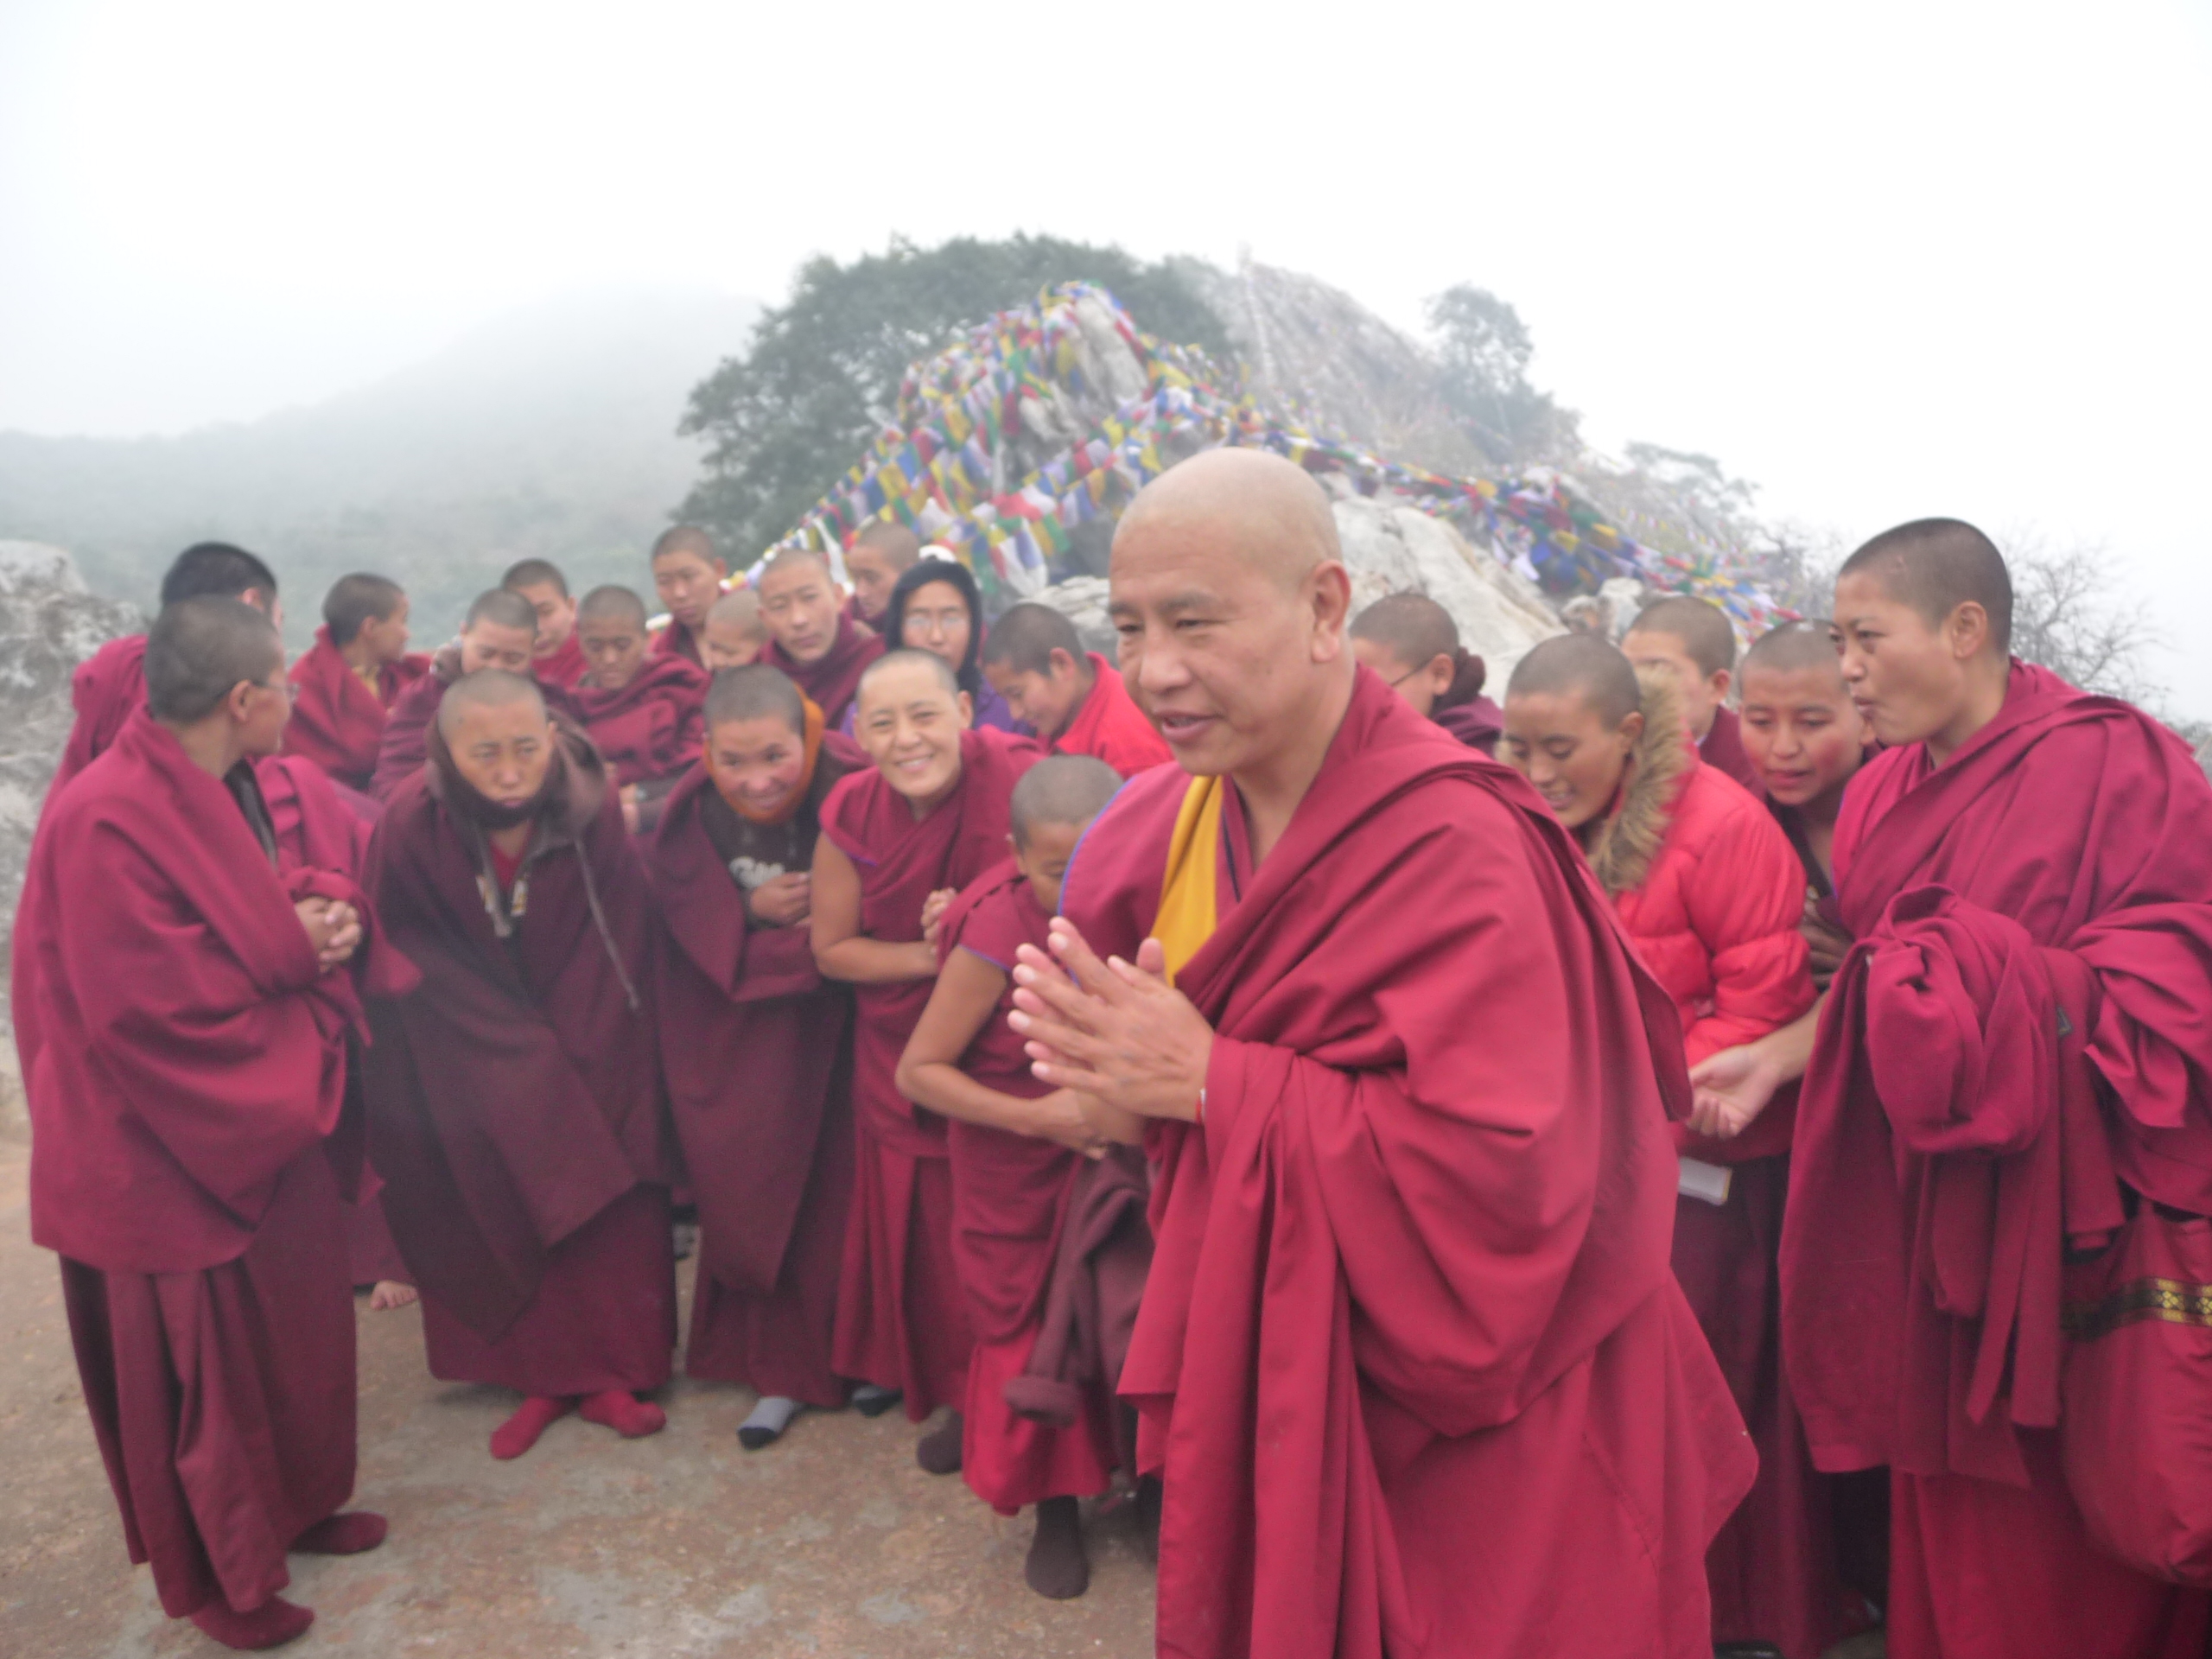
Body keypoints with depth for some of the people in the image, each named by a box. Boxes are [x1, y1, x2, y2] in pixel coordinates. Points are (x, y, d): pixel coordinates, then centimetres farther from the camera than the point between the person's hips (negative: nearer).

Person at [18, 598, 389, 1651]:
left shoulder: (227, 790, 2)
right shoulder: (105, 820, -25)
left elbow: (269, 897, 16)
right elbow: (143, 1001, -27)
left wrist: (327, 909, -7)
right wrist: (290, 949, -16)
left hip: (266, 1123, 9)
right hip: (174, 1149, -8)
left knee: (293, 1322, 20)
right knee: (200, 1358, 9)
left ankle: (291, 1504, 41)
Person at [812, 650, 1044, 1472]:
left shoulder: (1015, 777, -23)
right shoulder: (852, 811, -10)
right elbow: (831, 948, -1)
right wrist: (927, 956, -17)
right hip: (899, 1053, 3)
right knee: (918, 1217, 12)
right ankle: (921, 1368, 38)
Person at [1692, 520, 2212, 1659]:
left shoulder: (2117, 765, -11)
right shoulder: (1885, 792, 7)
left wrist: (2012, 994, -22)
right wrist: (1775, 1055, 1)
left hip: (2064, 1200, -5)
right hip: (1927, 1207, 5)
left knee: (2065, 1522, 7)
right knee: (1946, 1491, 14)